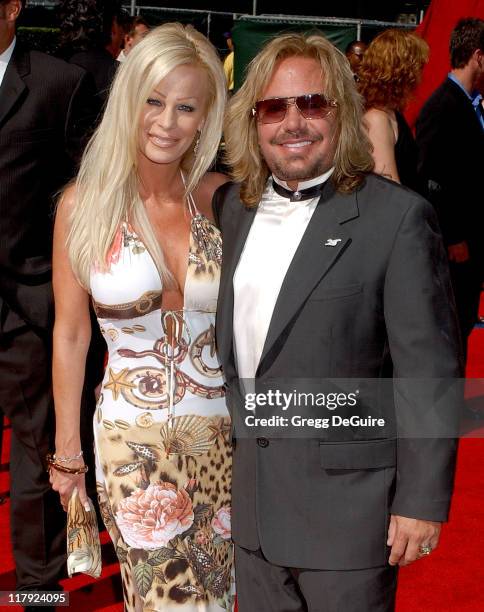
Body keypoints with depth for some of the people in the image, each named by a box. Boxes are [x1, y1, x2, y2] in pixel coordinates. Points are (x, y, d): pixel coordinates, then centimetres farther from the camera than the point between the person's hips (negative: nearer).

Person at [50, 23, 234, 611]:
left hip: (223, 435, 2)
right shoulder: (84, 204, -6)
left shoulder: (222, 198, -2)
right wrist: (67, 452, 5)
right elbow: (70, 334, 1)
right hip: (132, 442, -2)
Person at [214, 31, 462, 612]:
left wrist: (422, 500, -13)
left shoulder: (398, 217, -13)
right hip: (251, 497, 6)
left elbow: (428, 373, -13)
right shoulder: (230, 206, 5)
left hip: (347, 503, -5)